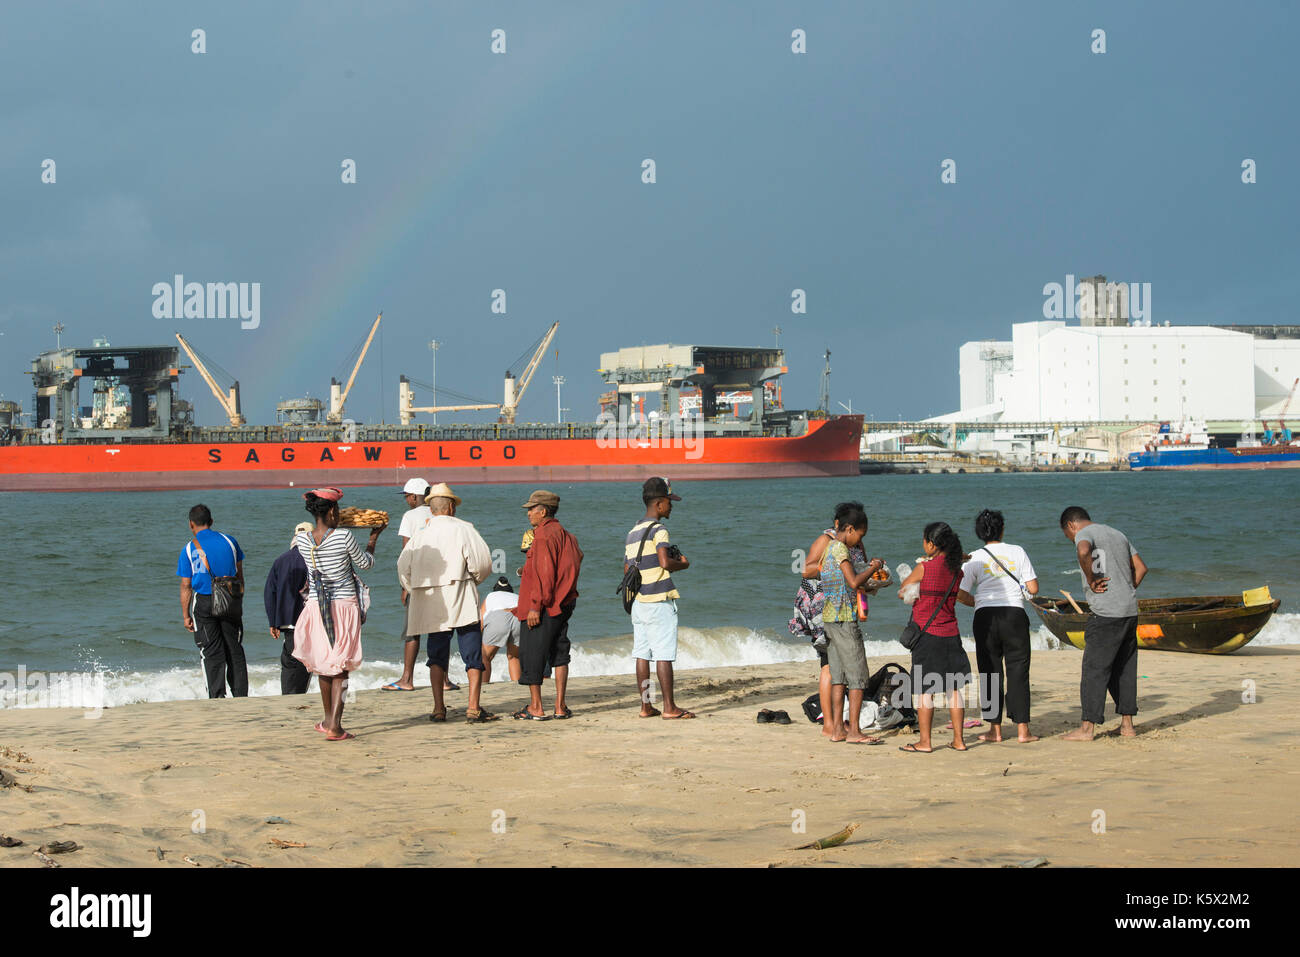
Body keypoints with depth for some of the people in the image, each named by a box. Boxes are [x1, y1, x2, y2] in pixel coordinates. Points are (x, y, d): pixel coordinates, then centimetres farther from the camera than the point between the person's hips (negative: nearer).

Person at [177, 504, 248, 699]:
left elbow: (186, 586, -3)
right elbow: (239, 574, 10)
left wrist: (185, 615, 2)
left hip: (204, 602, -2)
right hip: (231, 601, 2)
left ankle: (217, 696, -2)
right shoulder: (228, 541, 5)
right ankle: (241, 695, 10)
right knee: (235, 651, 10)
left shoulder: (189, 549, -4)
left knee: (211, 653, 2)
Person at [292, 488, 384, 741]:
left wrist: (332, 528, 30)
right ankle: (334, 726, -6)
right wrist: (373, 538, 17)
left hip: (316, 606, 4)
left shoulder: (302, 540, -5)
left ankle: (329, 719, 31)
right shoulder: (344, 537, -15)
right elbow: (365, 563, 1)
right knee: (340, 667, 0)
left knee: (323, 665, 19)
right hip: (345, 605, -4)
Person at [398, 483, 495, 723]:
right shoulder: (463, 529, -2)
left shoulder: (420, 534, 7)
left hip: (431, 604, 4)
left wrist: (413, 590, 20)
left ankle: (438, 709, 4)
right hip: (462, 602, -3)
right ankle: (473, 708, -8)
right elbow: (483, 562, -7)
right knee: (473, 656, 0)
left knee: (437, 656, 12)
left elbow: (403, 567, 4)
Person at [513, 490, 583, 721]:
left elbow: (544, 574, -20)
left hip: (542, 608, -9)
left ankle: (536, 707, -1)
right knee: (559, 654, 11)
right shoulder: (566, 535, 14)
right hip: (564, 604, 9)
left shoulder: (544, 536, -14)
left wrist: (536, 606, -20)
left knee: (530, 657, -2)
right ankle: (560, 706, 10)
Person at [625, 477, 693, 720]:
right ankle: (669, 707, -5)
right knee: (664, 654, -6)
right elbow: (665, 562, -23)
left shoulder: (632, 533, 14)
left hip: (638, 600, 8)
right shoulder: (658, 529, -11)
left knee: (642, 654, 8)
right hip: (659, 601, -8)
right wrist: (684, 564, -4)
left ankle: (645, 706, 10)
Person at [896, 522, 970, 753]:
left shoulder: (924, 568, -13)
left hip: (928, 633, -5)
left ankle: (925, 742, 4)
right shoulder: (957, 571, 3)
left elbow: (902, 592, -3)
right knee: (953, 689, 10)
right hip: (951, 634, 5)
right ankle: (958, 740, 13)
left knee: (925, 691, 1)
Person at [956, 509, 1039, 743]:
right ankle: (1022, 730, 1)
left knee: (990, 673, 7)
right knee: (1018, 672, 4)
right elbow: (1033, 589, 1)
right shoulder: (1017, 552, 2)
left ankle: (995, 729, 8)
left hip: (985, 617, 0)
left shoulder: (975, 558, 0)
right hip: (1014, 614, 0)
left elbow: (961, 594, -3)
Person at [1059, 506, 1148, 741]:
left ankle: (1088, 727, -5)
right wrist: (1127, 592, 16)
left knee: (1094, 669, -4)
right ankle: (1127, 724, 15)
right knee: (1124, 669, 13)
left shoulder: (1084, 534, -3)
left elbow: (1084, 552, -28)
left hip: (1105, 613, -8)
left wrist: (1091, 580, -16)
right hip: (1130, 610, 8)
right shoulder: (1118, 534, 21)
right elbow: (1140, 567, 20)